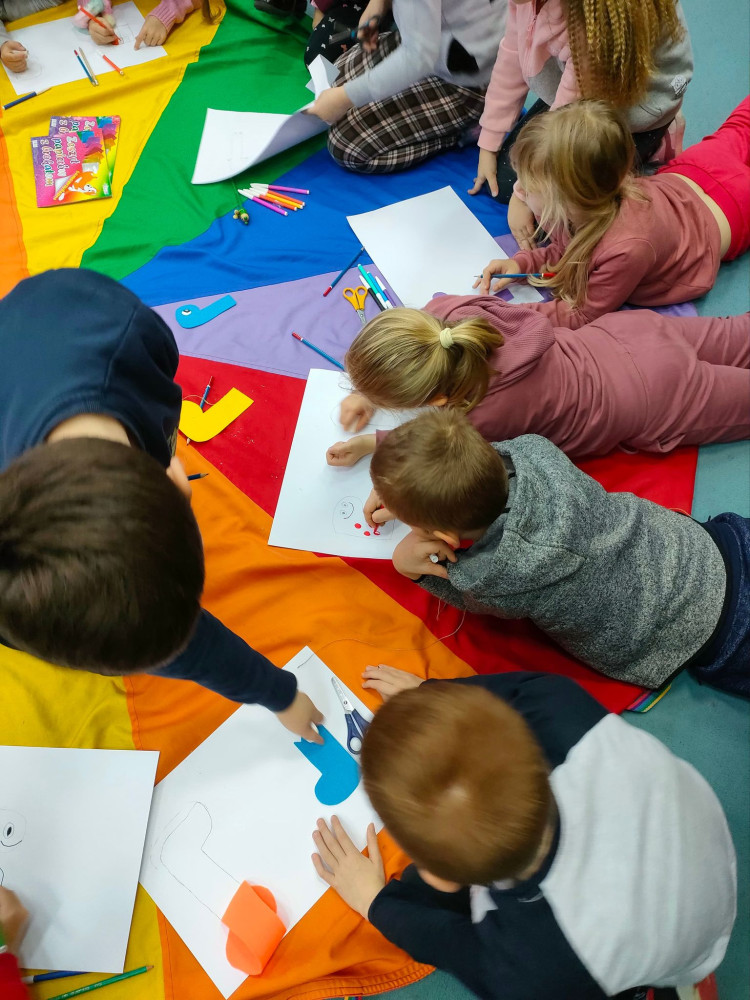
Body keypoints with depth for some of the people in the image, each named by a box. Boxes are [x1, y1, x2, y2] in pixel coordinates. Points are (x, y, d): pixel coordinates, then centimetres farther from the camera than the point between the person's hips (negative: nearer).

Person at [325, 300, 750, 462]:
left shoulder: (488, 414, -43)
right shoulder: (446, 313, -28)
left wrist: (370, 444, -18)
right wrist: (369, 390, -12)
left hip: (658, 401, -5)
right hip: (621, 330, 5)